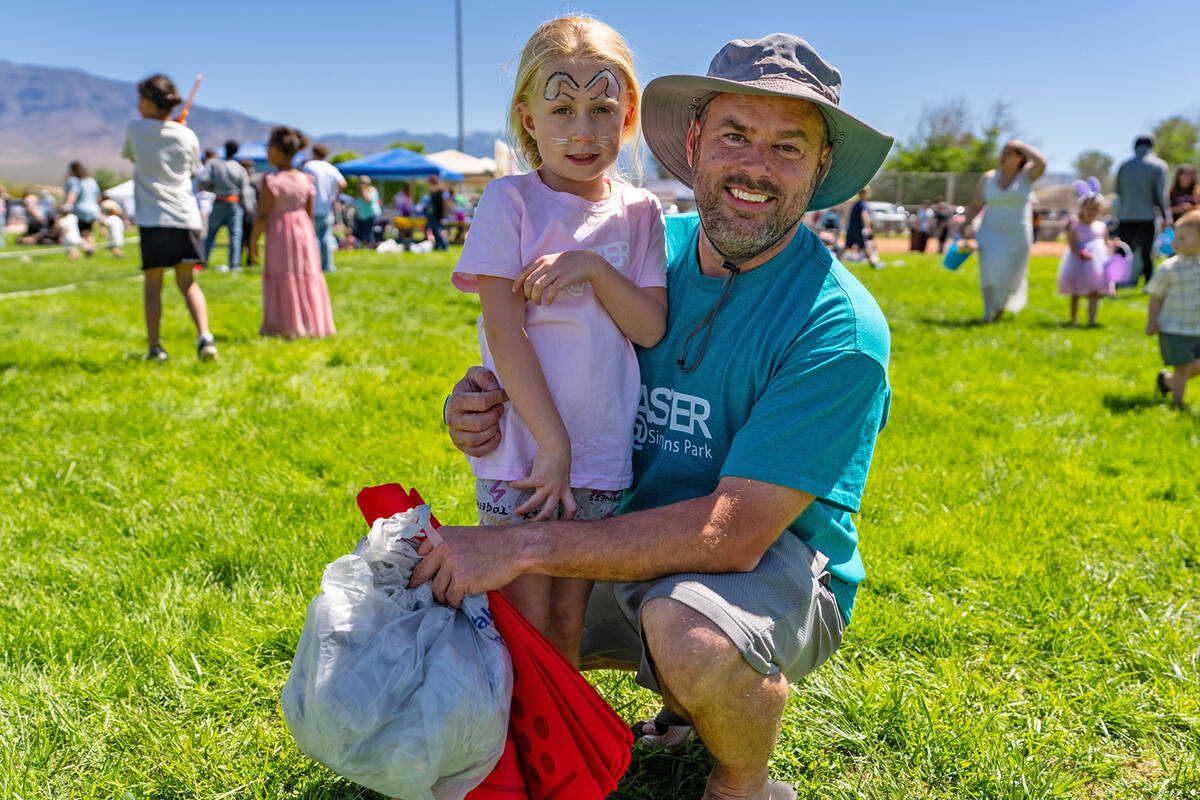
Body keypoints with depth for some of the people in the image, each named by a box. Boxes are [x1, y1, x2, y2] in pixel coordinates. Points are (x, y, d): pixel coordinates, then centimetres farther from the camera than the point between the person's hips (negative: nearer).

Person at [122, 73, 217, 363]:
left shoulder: (134, 130, 0)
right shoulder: (188, 137, 2)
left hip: (152, 217, -2)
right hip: (185, 216, 2)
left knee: (153, 282, 6)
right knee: (187, 281, 8)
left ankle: (154, 347, 9)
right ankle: (204, 336, -10)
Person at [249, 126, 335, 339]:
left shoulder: (271, 181, -12)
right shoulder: (305, 180, 3)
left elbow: (263, 216, -14)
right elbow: (309, 214, 8)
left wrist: (253, 241, -5)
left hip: (279, 233, -4)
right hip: (303, 232, 5)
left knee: (282, 276, 3)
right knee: (306, 276, 10)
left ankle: (288, 326, 5)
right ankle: (311, 324, 14)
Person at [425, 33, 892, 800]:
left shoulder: (840, 327, -22)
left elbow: (733, 533, -28)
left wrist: (524, 546, -30)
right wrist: (478, 406, -18)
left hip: (778, 568, -6)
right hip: (639, 546, 6)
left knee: (687, 627, -38)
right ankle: (694, 686, 18)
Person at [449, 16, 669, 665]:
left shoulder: (639, 213, 6)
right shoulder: (510, 202, -6)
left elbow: (652, 327, -1)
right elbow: (504, 330, -12)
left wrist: (592, 268, -17)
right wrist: (553, 443, -16)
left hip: (601, 453, 4)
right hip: (521, 451, -3)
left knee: (568, 621, 12)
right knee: (522, 625, 1)